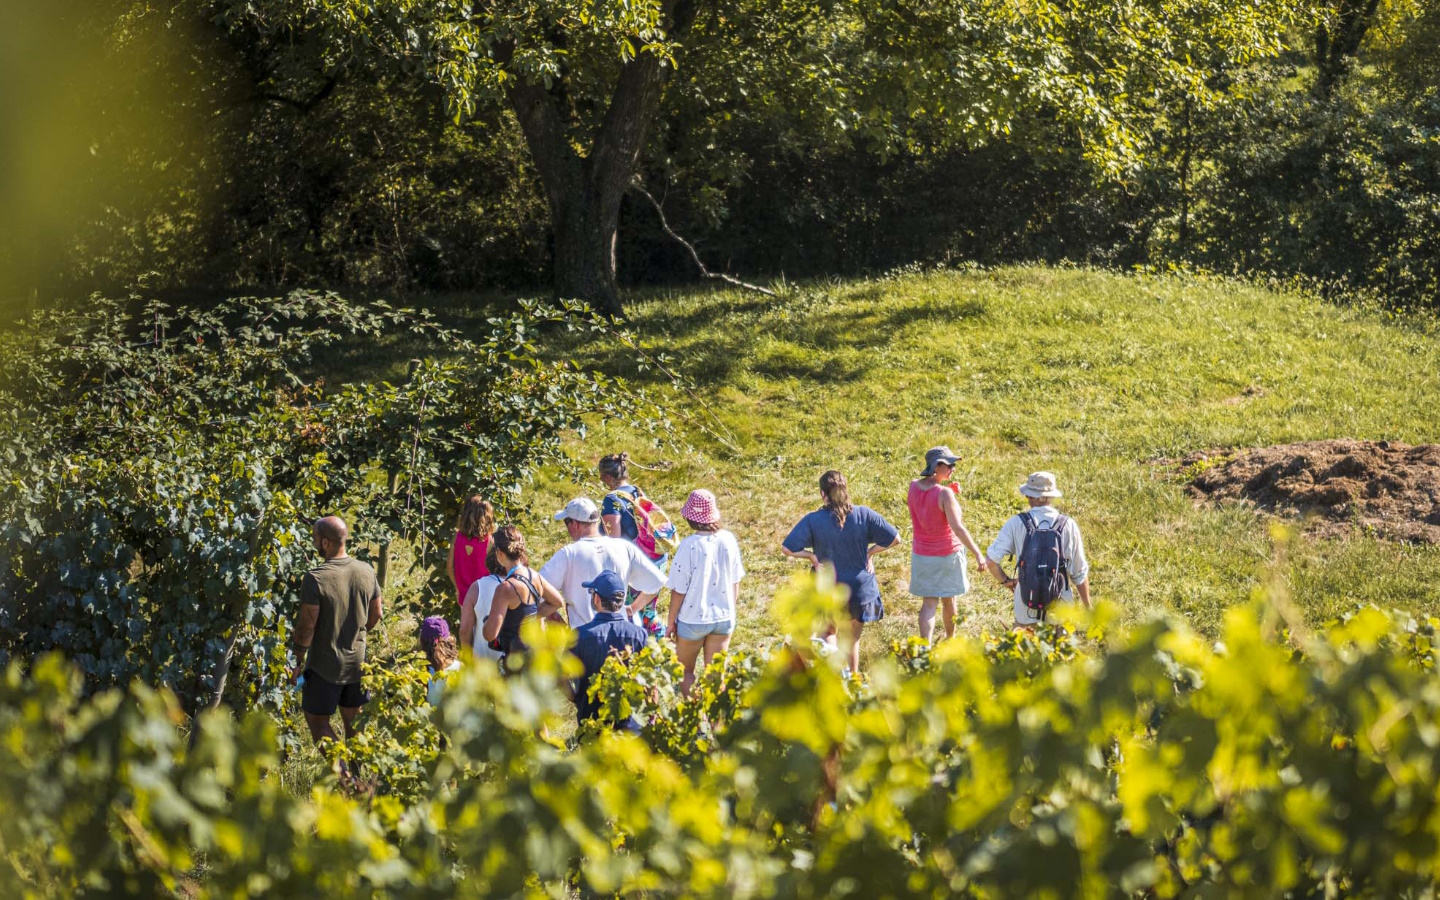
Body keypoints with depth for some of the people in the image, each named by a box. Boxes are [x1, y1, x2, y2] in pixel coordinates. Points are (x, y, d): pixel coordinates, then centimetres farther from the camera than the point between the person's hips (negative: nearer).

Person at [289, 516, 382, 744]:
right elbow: (375, 614, 8)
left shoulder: (315, 579, -21)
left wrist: (298, 661, -7)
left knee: (318, 721, 6)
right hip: (358, 663, 5)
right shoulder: (366, 572, -4)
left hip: (324, 666, -5)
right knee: (353, 721, 17)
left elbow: (307, 625, -19)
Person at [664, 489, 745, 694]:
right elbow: (736, 583, 3)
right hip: (724, 618, 4)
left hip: (693, 620, -4)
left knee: (686, 672, 17)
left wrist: (671, 622, -1)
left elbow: (679, 591, -14)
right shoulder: (729, 540, -8)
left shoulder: (689, 546, -21)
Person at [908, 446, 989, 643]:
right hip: (947, 555, -4)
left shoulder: (913, 486, -6)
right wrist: (978, 554, -25)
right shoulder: (945, 493, -24)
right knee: (949, 600, 18)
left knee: (928, 604, 6)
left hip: (921, 555, 4)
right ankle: (950, 640, 37)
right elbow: (958, 529, -27)